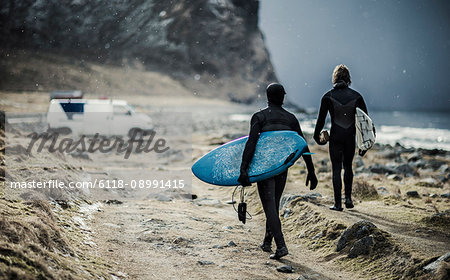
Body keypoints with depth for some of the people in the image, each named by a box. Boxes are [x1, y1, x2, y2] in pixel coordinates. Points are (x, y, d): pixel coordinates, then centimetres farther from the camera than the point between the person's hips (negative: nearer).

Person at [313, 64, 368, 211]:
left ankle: (338, 203, 2)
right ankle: (348, 197, 13)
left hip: (335, 137, -2)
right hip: (350, 138, 2)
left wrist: (317, 136, 14)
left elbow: (321, 118, -1)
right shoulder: (356, 96, 1)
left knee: (336, 169, 3)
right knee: (348, 167, 20)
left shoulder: (328, 96, -4)